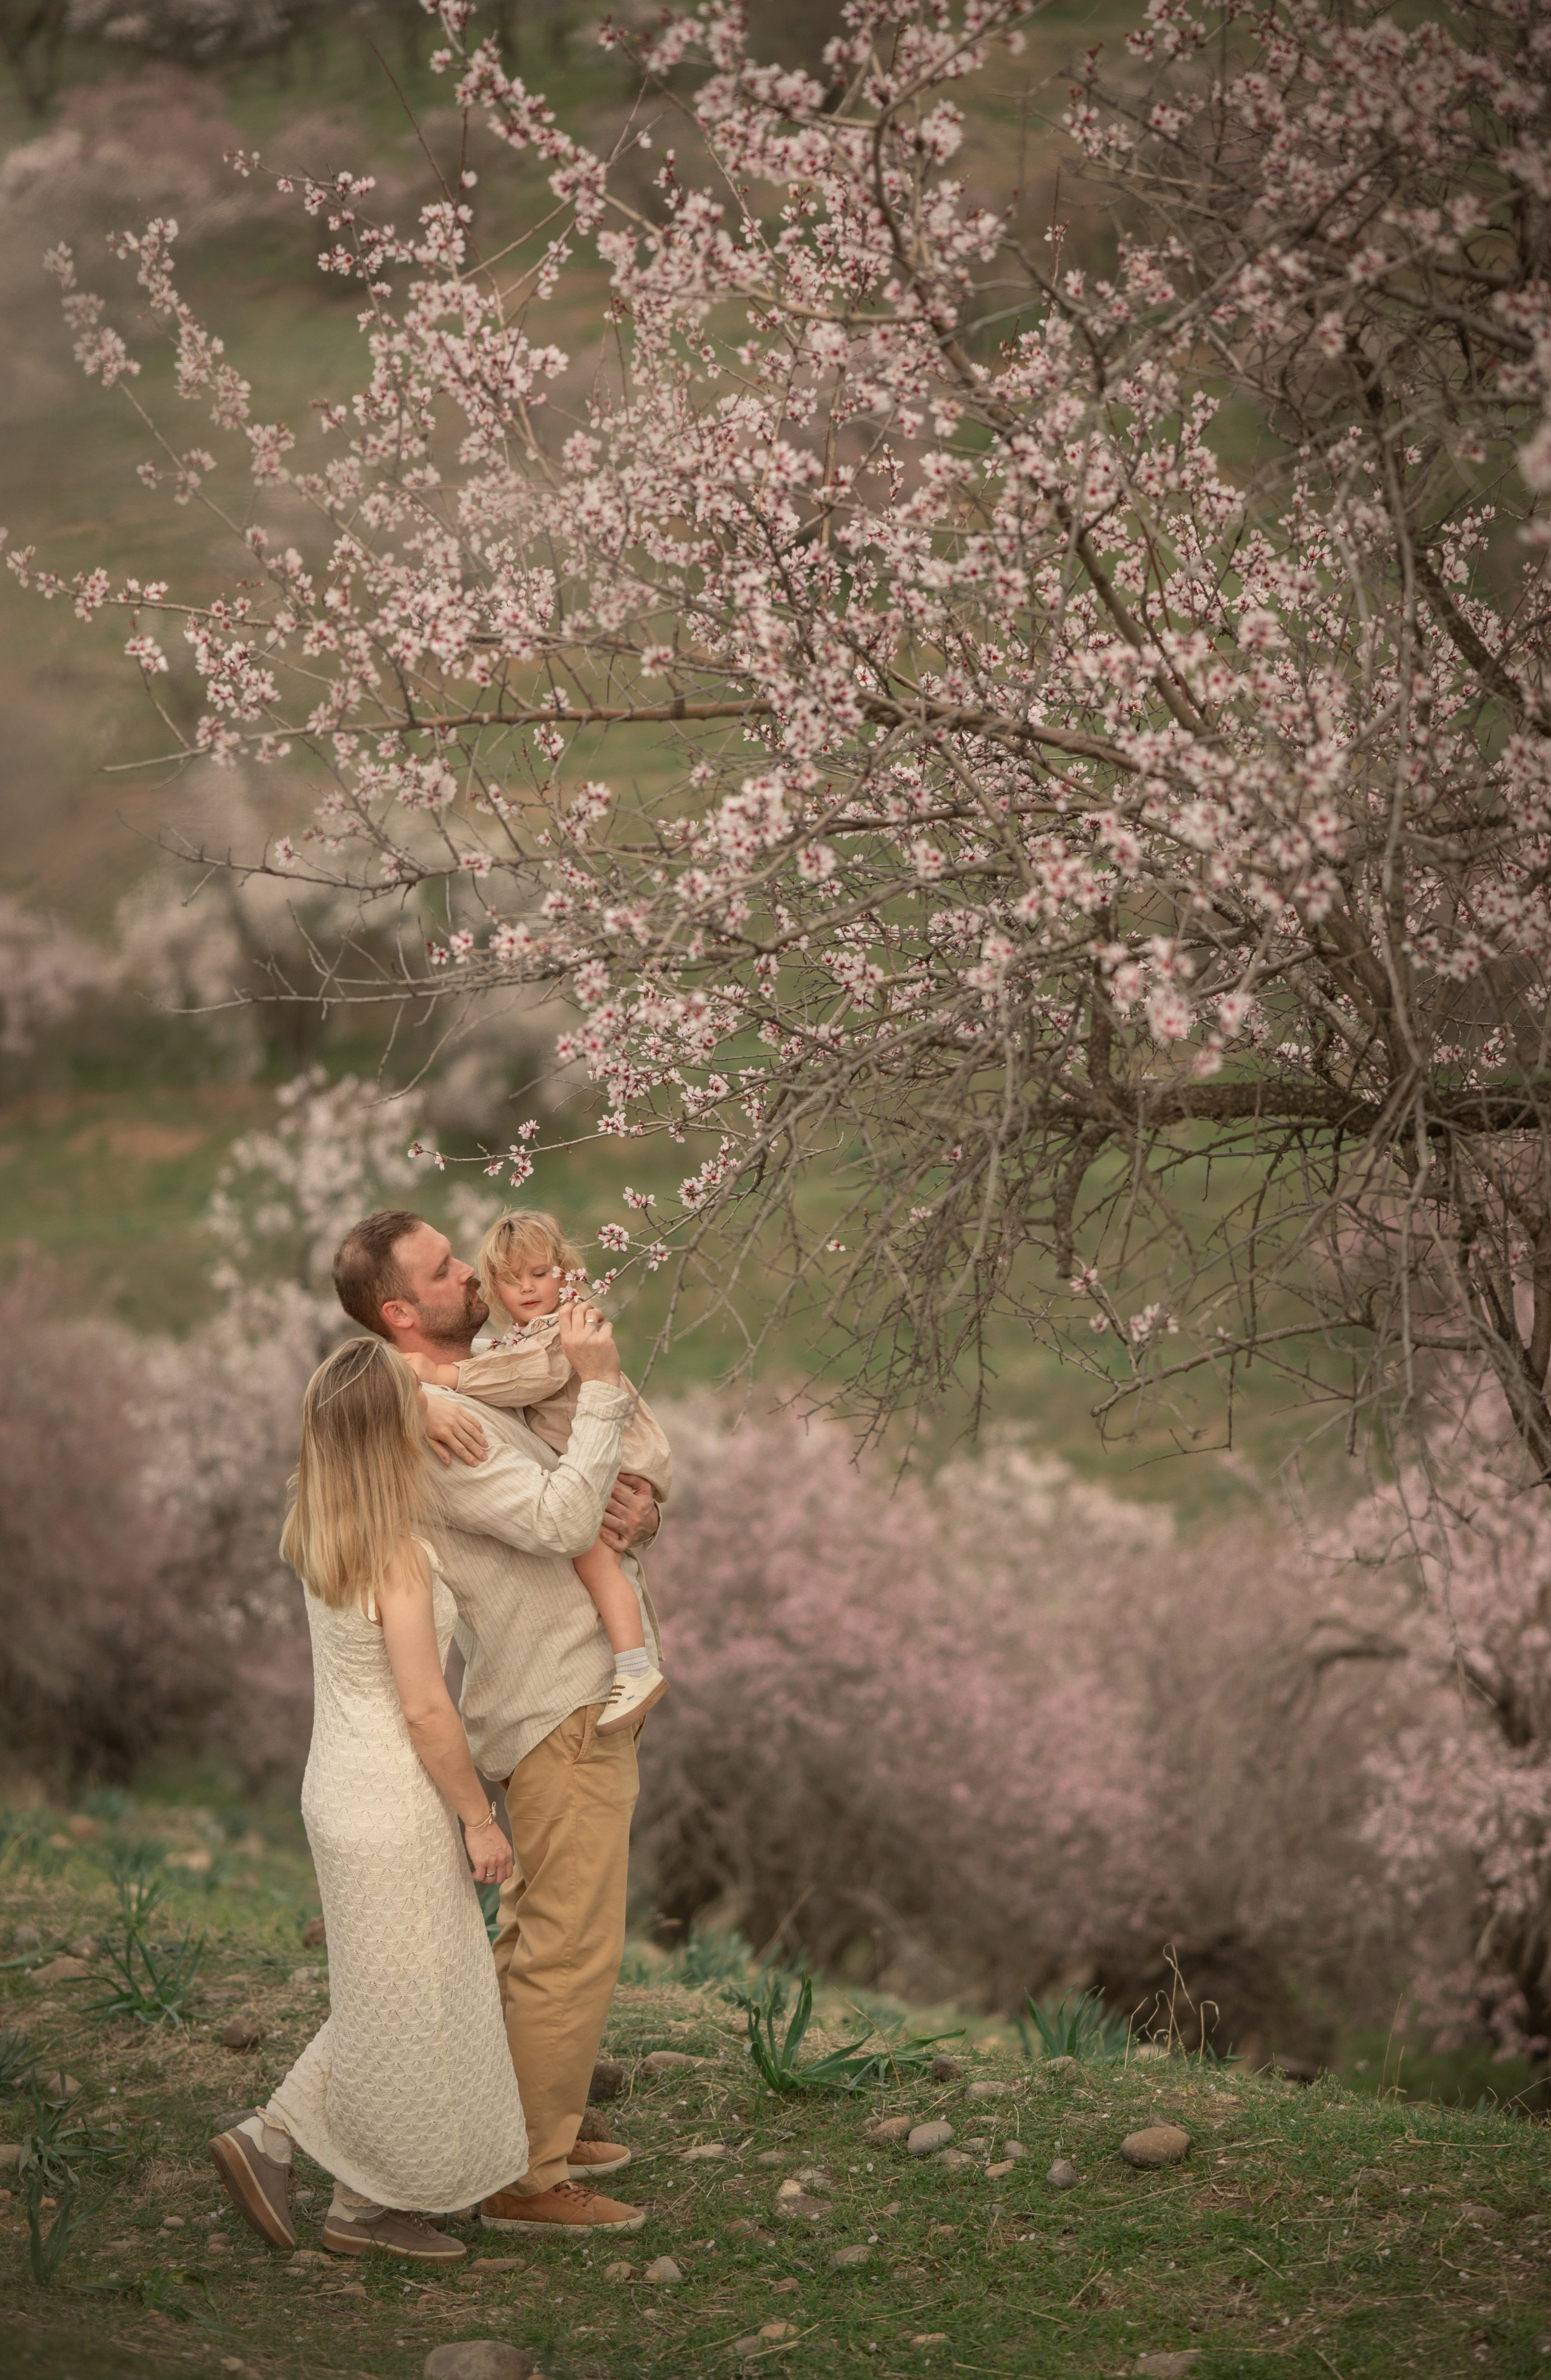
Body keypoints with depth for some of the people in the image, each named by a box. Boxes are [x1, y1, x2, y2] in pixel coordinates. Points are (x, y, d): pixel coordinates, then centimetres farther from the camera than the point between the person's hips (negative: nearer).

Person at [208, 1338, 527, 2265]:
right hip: (394, 1811, -9)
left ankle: (268, 2140, 22)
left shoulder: (324, 1533, 2)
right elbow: (424, 1709, -22)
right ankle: (366, 2207, 20)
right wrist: (479, 1817, -11)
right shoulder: (396, 1554, -24)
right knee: (406, 2009, 7)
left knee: (391, 2004, 21)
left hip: (346, 1785, 9)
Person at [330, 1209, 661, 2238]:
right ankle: (530, 2179, 3)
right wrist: (599, 1386, -24)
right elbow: (561, 1521, -29)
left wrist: (642, 1506, -10)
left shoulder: (489, 1391, 12)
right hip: (561, 1710, -10)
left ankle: (531, 2132, 32)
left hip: (579, 1698, 10)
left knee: (537, 1936, 20)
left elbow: (591, 1505, 14)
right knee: (576, 1949, -5)